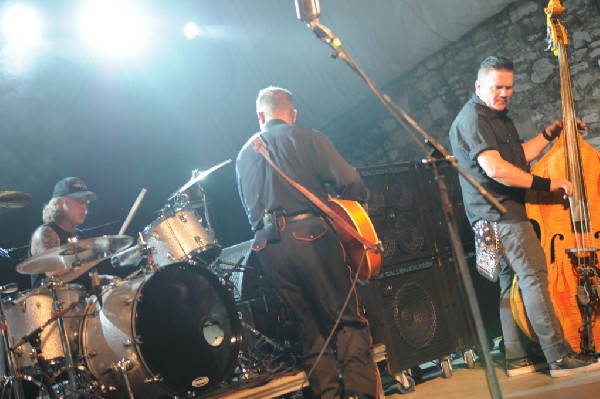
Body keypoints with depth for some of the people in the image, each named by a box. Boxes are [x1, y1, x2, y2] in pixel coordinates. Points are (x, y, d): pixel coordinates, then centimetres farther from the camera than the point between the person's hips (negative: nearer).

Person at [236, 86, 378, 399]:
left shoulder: (244, 155, 18)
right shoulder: (307, 139, 2)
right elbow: (350, 183, -6)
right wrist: (358, 207, 11)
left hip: (268, 247, 5)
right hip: (310, 235, -4)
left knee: (311, 327, 12)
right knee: (348, 320, 1)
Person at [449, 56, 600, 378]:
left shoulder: (498, 117, 21)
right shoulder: (472, 118, -13)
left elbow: (519, 156, 31)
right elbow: (495, 168, -25)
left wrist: (550, 133, 21)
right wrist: (546, 184, -20)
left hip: (504, 212, 11)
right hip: (499, 212, -11)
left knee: (511, 283, 9)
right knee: (535, 277, -13)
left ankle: (516, 358, 14)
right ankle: (560, 356, -12)